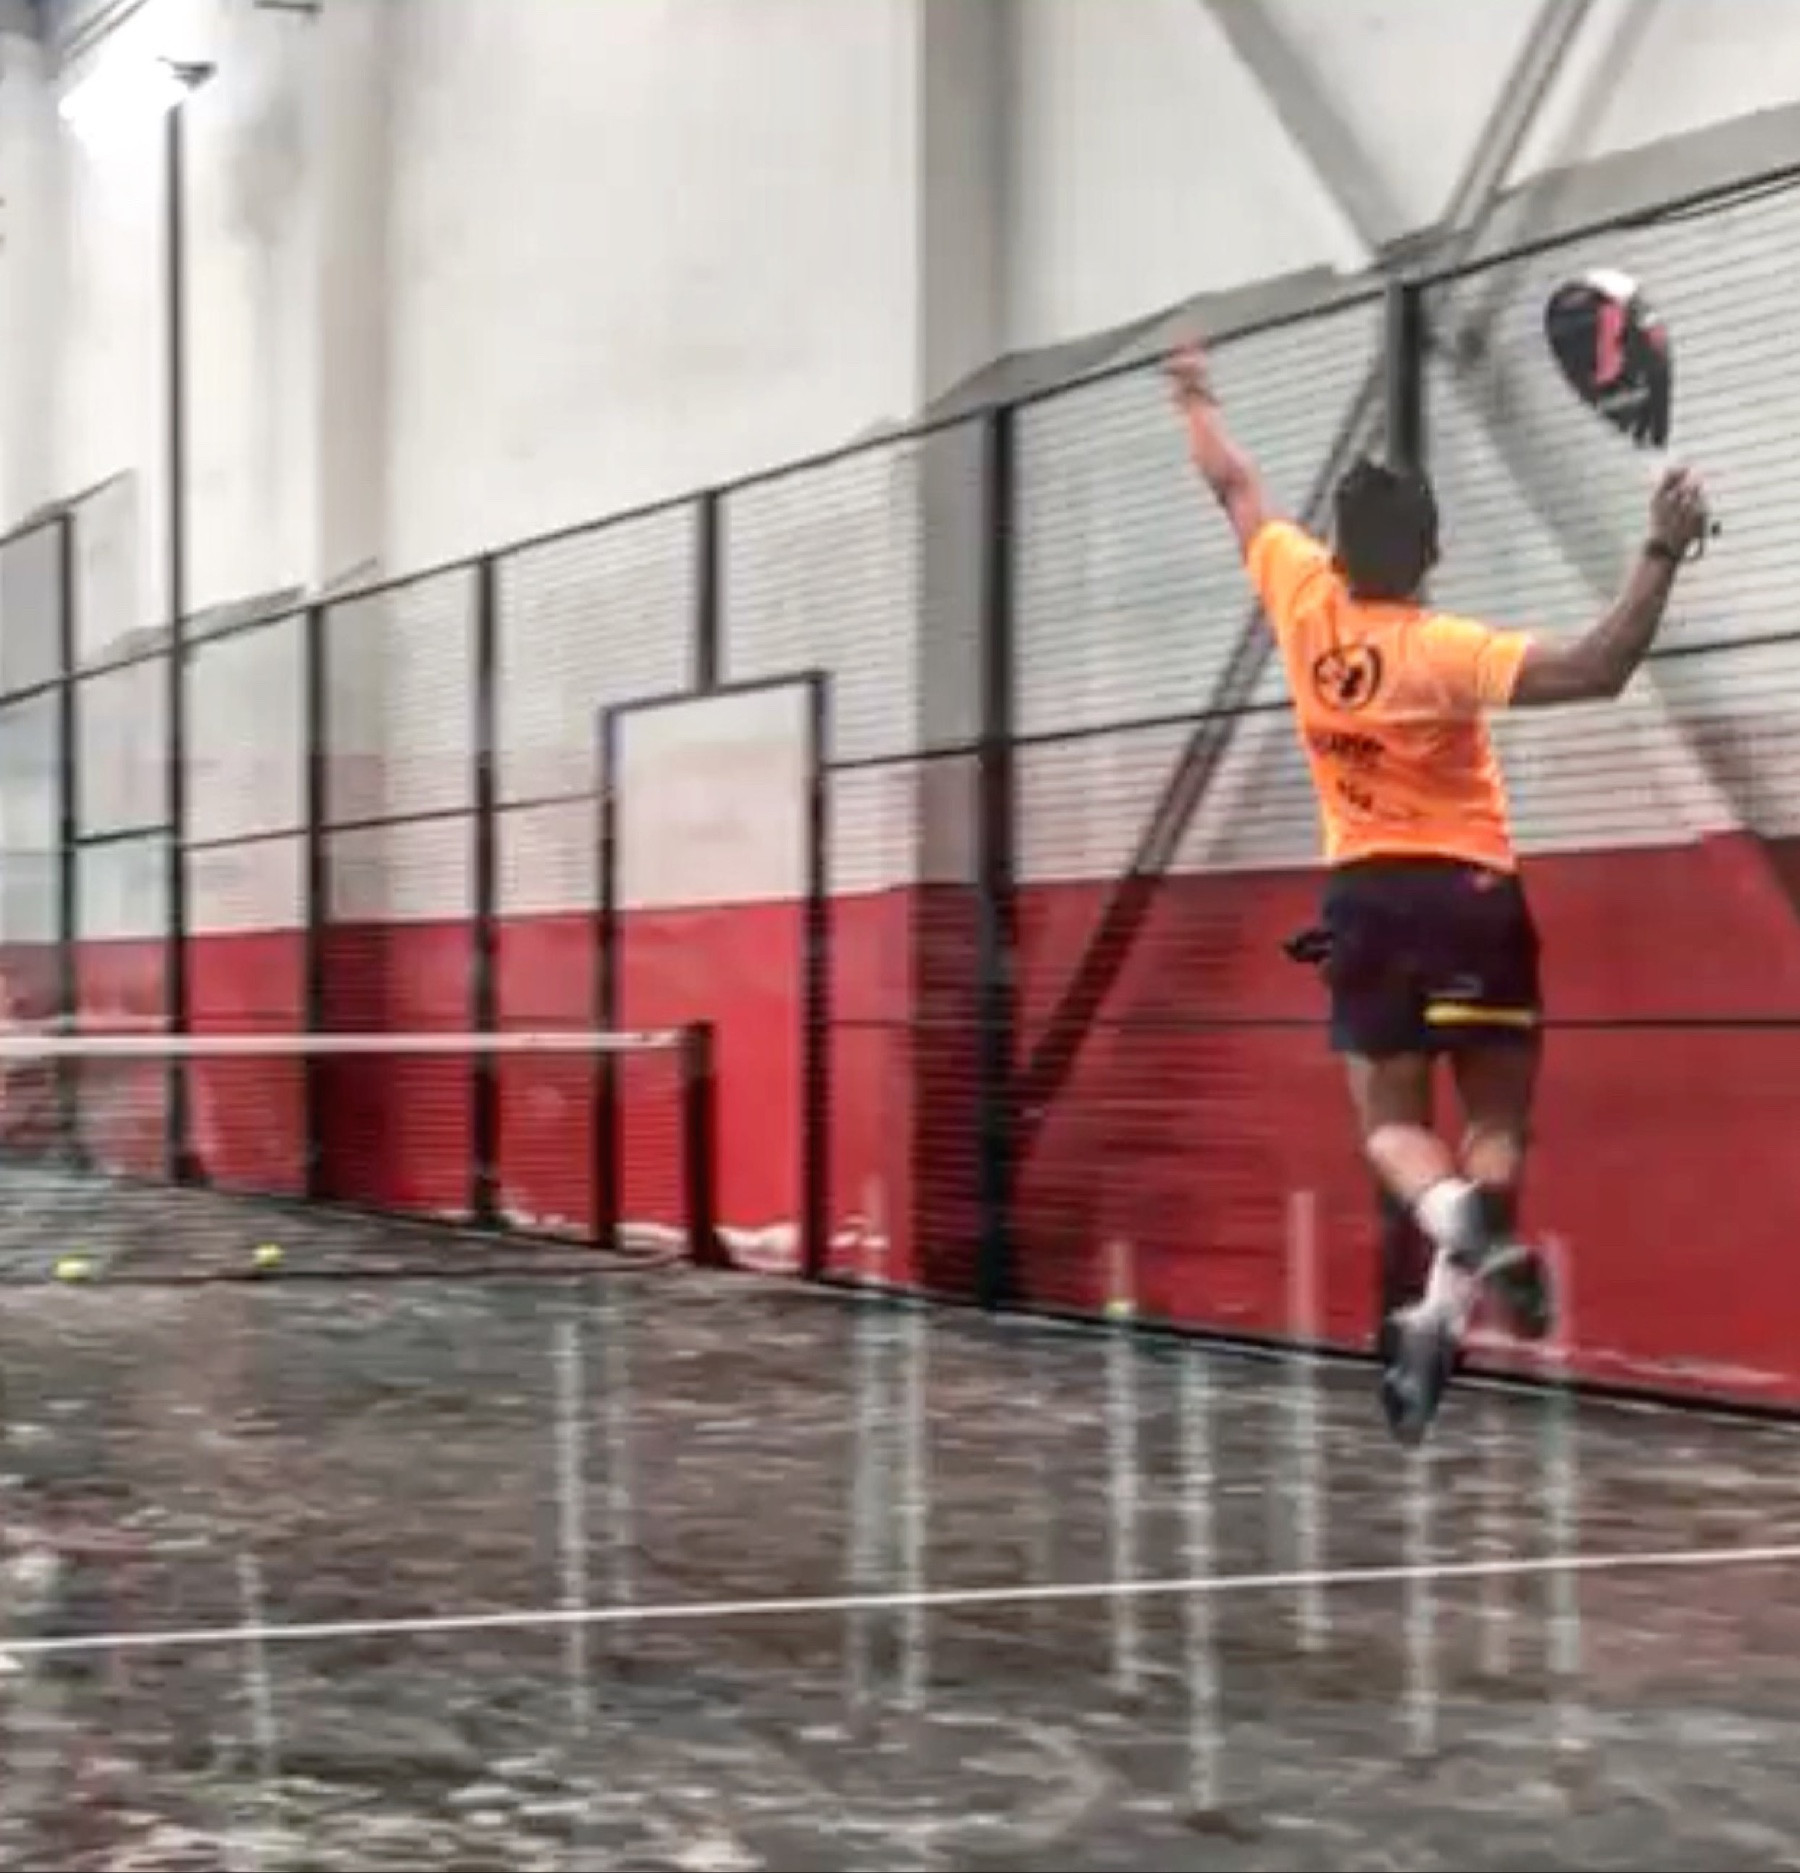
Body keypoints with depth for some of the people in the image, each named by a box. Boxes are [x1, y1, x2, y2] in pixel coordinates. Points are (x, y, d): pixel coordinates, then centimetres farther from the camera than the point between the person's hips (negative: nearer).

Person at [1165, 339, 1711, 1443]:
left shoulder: (1302, 597, -6)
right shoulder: (1441, 652, -17)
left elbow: (1235, 487, 12)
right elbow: (1596, 672, -28)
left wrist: (1197, 400, 29)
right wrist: (1663, 556, -26)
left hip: (1363, 896, 4)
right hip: (1468, 895, -3)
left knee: (1390, 1121, 8)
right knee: (1497, 1119, 3)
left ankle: (1451, 1213, -27)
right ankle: (1443, 1313, -18)